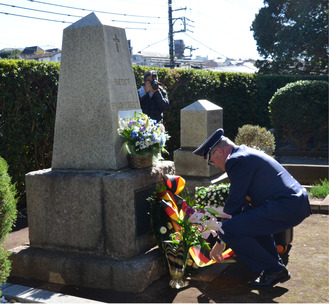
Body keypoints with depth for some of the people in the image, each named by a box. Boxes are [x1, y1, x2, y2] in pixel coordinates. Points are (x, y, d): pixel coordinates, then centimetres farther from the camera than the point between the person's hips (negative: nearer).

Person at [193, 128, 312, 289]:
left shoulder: (237, 160, -10)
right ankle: (275, 262, 28)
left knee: (229, 229, -14)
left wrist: (221, 241, 0)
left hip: (286, 209, -11)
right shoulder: (248, 153, 22)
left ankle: (273, 271, -1)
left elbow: (234, 202, -9)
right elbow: (240, 199, 29)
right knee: (251, 217, 34)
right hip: (298, 204, 11)